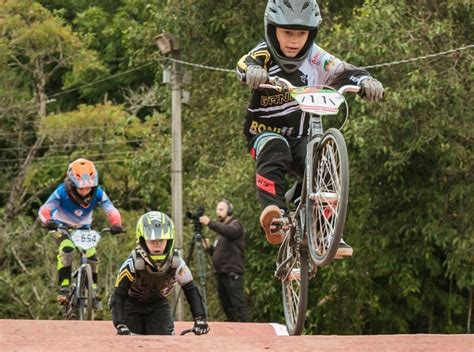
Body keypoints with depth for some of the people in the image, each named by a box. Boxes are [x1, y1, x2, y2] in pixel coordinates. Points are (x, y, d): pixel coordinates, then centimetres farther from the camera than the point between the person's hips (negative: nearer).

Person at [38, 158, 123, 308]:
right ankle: (63, 289, -25)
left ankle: (93, 291, 10)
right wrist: (48, 221, -58)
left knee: (92, 256, -11)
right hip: (61, 226, -3)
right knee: (67, 249, -30)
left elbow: (111, 210, -29)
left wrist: (116, 224, -50)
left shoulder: (97, 193, -24)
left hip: (83, 228, 3)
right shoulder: (62, 192, -31)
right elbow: (45, 209, -37)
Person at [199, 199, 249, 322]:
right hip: (221, 274, 9)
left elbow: (229, 231, -25)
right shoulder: (222, 228, 25)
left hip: (232, 274, -9)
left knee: (238, 306, -15)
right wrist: (209, 247, 6)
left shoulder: (235, 224, 0)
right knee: (227, 308, 7)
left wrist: (210, 223, -34)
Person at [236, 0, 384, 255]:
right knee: (274, 154, -35)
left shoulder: (316, 59, -6)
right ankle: (274, 212, -50)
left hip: (302, 136, 2)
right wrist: (252, 71, -61)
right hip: (265, 132, -2)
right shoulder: (265, 55, -12)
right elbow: (246, 63, -35)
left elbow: (343, 72, -20)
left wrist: (366, 82, -44)